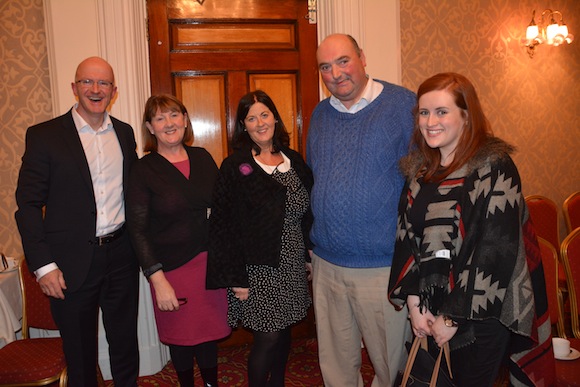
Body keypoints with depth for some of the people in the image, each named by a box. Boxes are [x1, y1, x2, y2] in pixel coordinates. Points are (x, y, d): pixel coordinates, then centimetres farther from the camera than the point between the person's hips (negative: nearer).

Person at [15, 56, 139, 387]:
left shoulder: (124, 133, 7)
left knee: (126, 343, 17)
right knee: (80, 353, 13)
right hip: (72, 263, -3)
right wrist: (43, 265, -11)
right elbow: (29, 204, -6)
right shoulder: (44, 135, -5)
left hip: (122, 256, 3)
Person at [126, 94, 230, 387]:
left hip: (209, 261, 3)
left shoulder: (202, 158, 3)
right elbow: (138, 229, -9)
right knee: (180, 334, 13)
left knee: (208, 330, 15)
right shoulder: (143, 170, -7)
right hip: (171, 267, -3)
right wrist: (157, 280, -15)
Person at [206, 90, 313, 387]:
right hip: (258, 268, -5)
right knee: (267, 338, 1)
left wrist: (309, 255, 11)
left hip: (292, 265, 5)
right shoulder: (235, 167, -9)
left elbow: (307, 214, 13)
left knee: (283, 332, 16)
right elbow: (223, 225, -11)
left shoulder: (294, 161, 7)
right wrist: (236, 278, -13)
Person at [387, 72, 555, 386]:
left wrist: (454, 316, -15)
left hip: (482, 312, -5)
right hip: (430, 310, 5)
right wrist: (413, 302, -4)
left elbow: (496, 250, -18)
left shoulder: (494, 167, -13)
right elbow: (405, 237, 4)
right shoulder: (420, 169, 5)